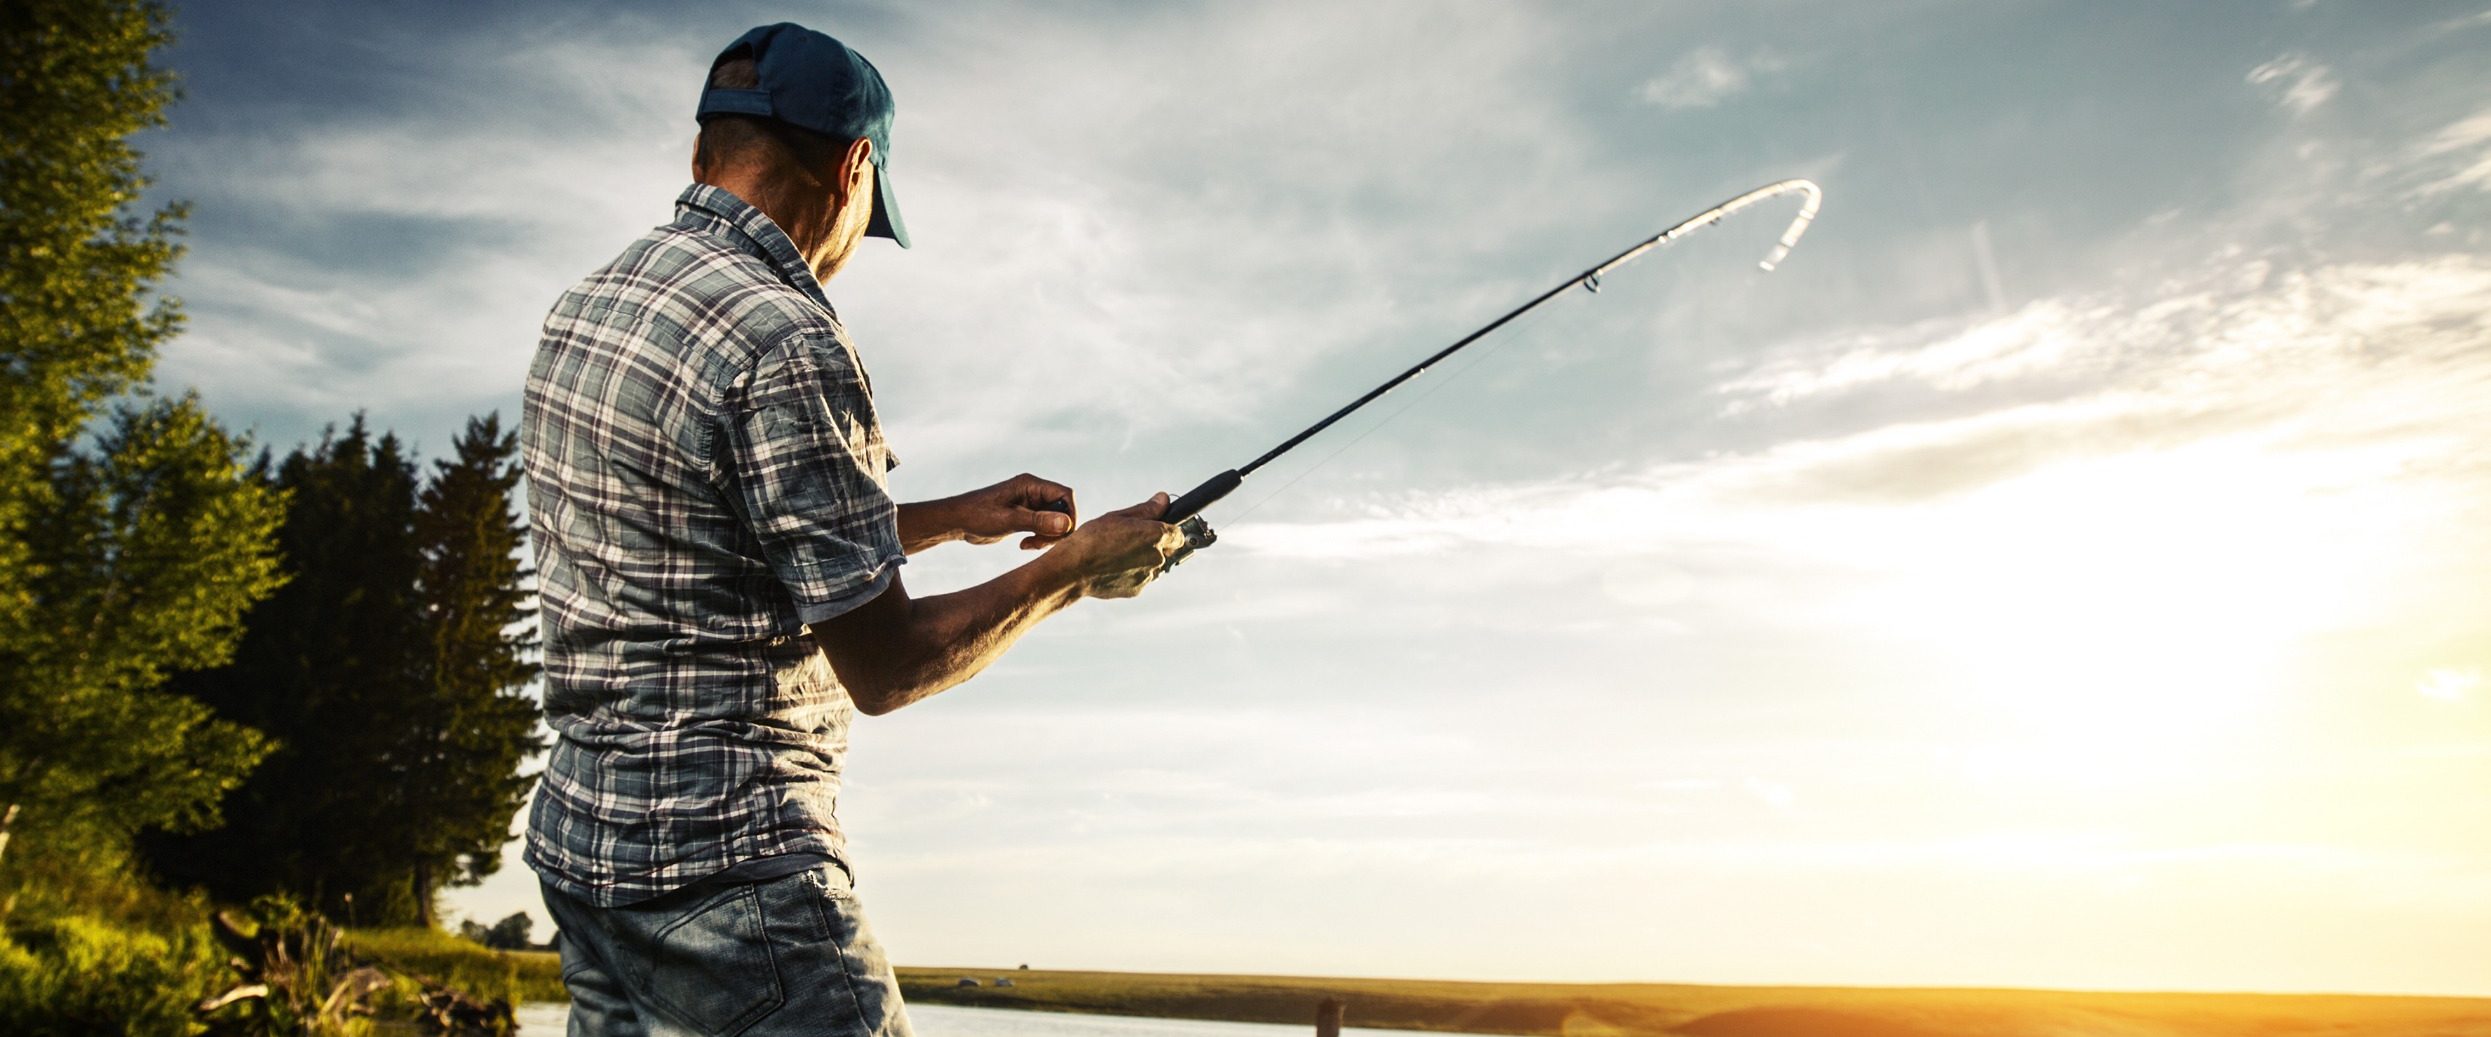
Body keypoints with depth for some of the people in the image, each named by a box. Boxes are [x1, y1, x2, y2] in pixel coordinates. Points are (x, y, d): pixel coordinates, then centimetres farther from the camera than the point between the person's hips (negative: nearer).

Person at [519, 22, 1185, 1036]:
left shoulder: (588, 303, 9)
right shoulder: (783, 342, -19)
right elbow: (885, 667, -15)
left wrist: (956, 516, 18)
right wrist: (1074, 567, -3)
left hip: (579, 833, 9)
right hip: (724, 857, -9)